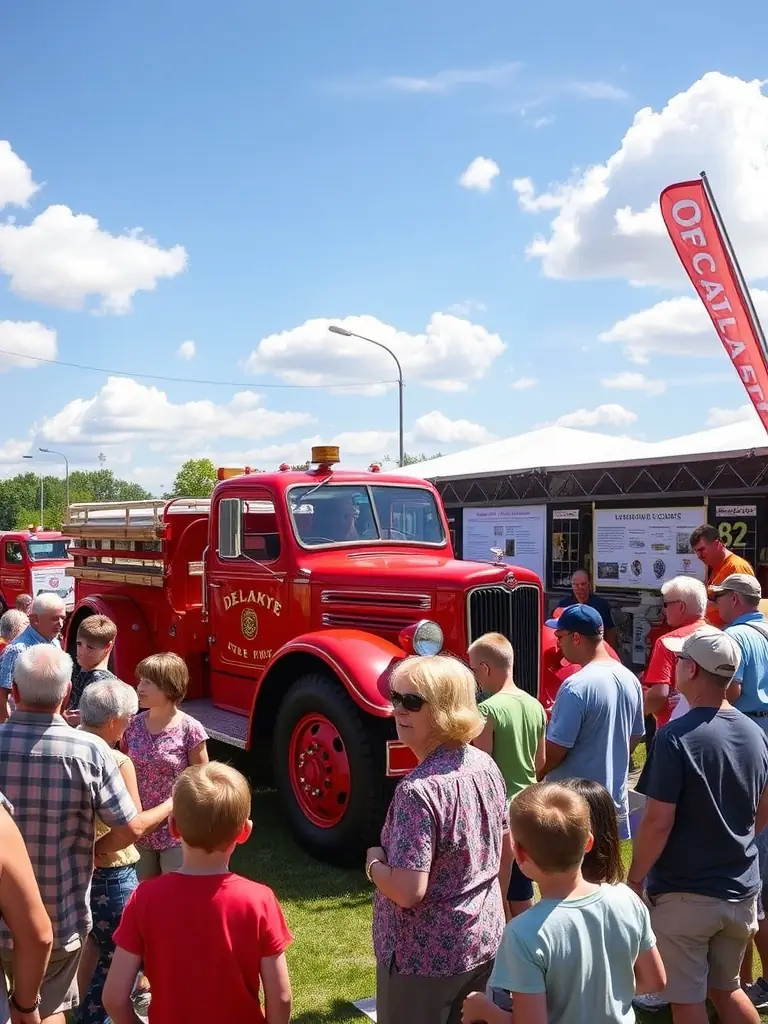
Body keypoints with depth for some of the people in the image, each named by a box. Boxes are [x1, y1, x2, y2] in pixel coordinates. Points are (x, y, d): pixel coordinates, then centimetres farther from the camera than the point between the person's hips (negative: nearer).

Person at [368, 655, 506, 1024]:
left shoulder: (419, 790, -28)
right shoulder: (485, 765, -3)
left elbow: (407, 891, -30)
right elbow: (502, 848, 10)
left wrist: (373, 862, -11)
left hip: (427, 956, -7)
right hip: (485, 941, 7)